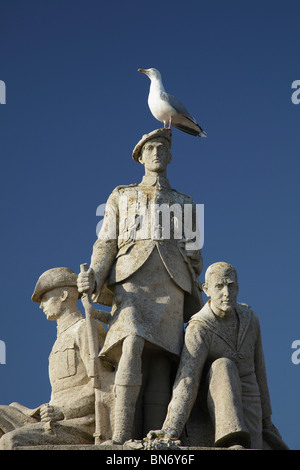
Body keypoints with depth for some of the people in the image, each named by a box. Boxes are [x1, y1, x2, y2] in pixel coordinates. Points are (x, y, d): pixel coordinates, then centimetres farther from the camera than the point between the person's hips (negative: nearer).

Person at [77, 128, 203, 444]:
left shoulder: (185, 204, 24)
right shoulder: (121, 197, 21)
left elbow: (193, 258, 22)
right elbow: (106, 244, 11)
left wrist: (198, 310, 14)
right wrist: (92, 277, -9)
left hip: (170, 285, 2)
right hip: (131, 281, -2)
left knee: (160, 361, -12)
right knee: (132, 347, -27)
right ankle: (120, 442, -32)